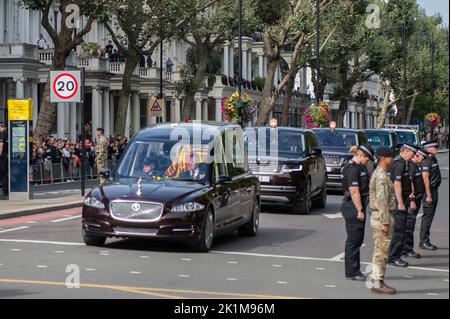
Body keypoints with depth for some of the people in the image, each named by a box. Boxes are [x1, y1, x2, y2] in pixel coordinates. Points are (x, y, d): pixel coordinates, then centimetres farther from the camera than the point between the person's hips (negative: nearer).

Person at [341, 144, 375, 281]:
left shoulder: (359, 167, 15)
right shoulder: (352, 169, -17)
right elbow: (354, 192, -21)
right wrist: (360, 210, -20)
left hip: (356, 207, 10)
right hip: (353, 208, -10)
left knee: (357, 239, 14)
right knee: (354, 240, -4)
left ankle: (354, 271, 21)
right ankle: (352, 272, 2)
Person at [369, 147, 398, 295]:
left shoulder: (378, 173, 15)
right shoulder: (381, 176, -18)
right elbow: (382, 200, -23)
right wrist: (385, 222, -22)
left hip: (378, 217, 10)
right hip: (381, 217, -10)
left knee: (380, 252, 13)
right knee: (381, 252, -5)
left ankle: (377, 281, 18)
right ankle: (378, 283, -1)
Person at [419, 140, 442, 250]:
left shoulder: (433, 159, 14)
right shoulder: (427, 160, -17)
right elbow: (425, 178, -21)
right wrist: (429, 195, -22)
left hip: (434, 190, 10)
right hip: (430, 191, -10)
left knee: (429, 216, 12)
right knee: (427, 216, -7)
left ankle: (425, 241, 18)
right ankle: (423, 241, -3)